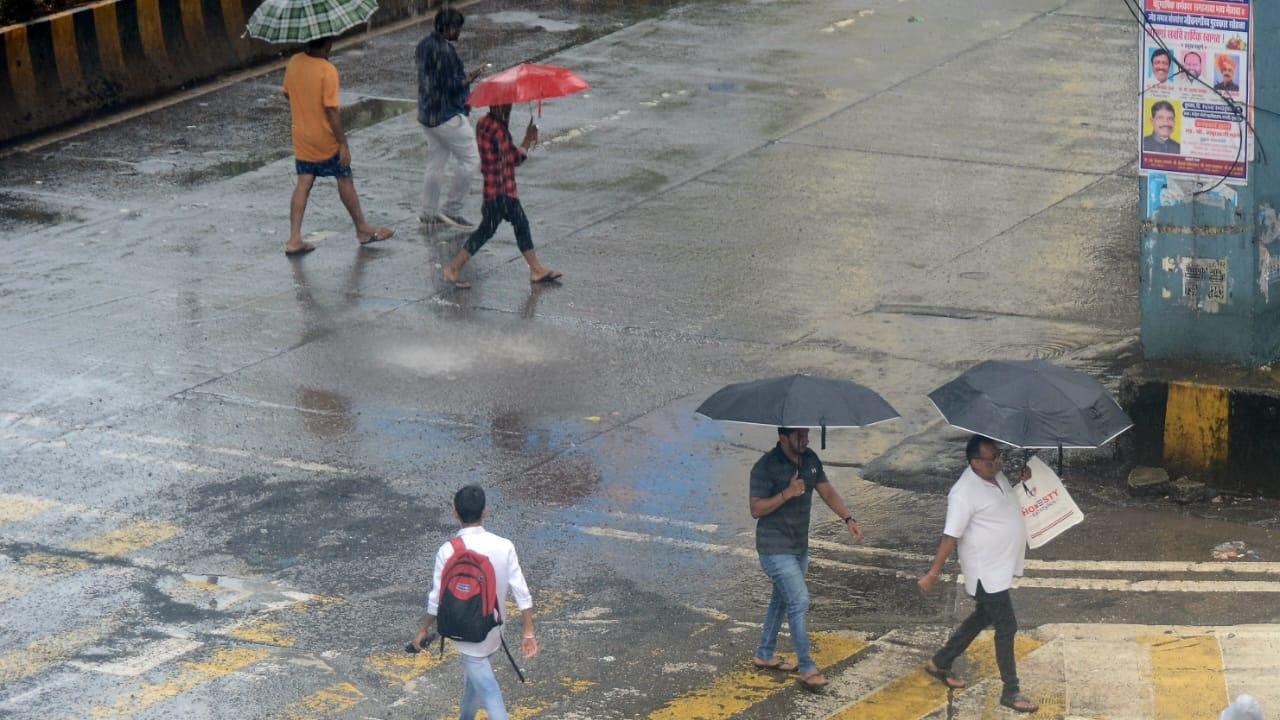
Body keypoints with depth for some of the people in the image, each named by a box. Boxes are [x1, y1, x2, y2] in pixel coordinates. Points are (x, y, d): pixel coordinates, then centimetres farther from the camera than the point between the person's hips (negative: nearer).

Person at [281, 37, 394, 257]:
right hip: (326, 139, -5)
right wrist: (343, 143, -18)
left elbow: (287, 93, 11)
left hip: (302, 137, 5)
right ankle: (362, 230, 26)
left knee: (303, 183, 8)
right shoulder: (328, 71, -22)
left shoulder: (294, 63, -3)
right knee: (345, 180, 11)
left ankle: (294, 240, 0)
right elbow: (331, 110, -22)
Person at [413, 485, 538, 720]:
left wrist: (424, 629, 4)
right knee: (474, 676, 27)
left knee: (486, 688, -2)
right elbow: (521, 591, -11)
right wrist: (528, 632, -3)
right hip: (493, 629, 4)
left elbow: (437, 597, -11)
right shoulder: (504, 547, -12)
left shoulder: (448, 551, -19)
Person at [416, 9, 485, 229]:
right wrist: (470, 78, -7)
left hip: (427, 114, 10)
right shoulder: (445, 51, -23)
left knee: (435, 162, 16)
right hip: (448, 116, -10)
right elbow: (453, 86, -24)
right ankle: (452, 210, 2)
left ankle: (428, 213, 20)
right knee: (471, 159, 0)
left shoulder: (424, 45, 6)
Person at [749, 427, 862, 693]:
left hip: (799, 547, 8)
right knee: (799, 601, -13)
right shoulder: (766, 467, -19)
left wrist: (848, 519, -4)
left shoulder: (810, 459, 2)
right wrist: (787, 493, -30)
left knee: (782, 600, 18)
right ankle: (807, 668, -7)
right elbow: (756, 509, -18)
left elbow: (827, 491, 8)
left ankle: (764, 655, 34)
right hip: (775, 549, -8)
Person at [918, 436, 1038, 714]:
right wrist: (934, 573, -19)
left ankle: (940, 663, 36)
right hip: (987, 573, -9)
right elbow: (950, 536, -22)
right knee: (1007, 628, -3)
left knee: (982, 618, 22)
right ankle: (1011, 692, 9)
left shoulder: (997, 476, 2)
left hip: (1002, 566, 9)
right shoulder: (965, 493, -24)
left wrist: (1021, 478, 5)